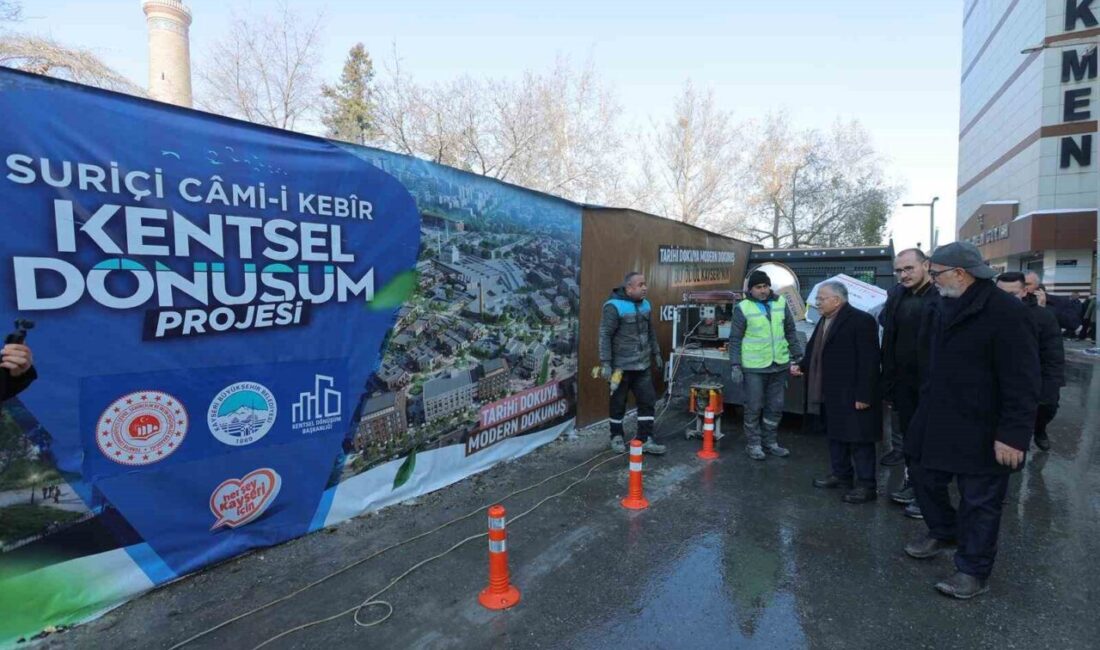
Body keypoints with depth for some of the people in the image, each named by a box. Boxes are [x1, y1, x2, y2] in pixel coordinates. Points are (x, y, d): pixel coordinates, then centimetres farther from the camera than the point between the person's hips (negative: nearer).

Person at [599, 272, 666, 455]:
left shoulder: (645, 305, 8)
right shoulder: (614, 306, -16)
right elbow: (605, 336, -18)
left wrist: (656, 353, 19)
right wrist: (605, 363, -21)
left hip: (642, 366, 7)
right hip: (621, 366, -7)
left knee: (648, 401, 6)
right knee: (618, 403, 8)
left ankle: (645, 440, 15)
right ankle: (617, 437, 26)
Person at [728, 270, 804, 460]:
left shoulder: (781, 303, 4)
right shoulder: (743, 308, -7)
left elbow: (790, 331, 13)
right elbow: (735, 339, -5)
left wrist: (798, 355, 9)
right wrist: (735, 366, -9)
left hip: (779, 365, 4)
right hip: (754, 367, -4)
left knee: (775, 407, 14)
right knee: (754, 408, 3)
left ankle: (770, 442, 29)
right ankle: (753, 444, 18)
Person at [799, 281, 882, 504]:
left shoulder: (861, 320, -16)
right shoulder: (825, 320, 11)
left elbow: (869, 361, -19)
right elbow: (815, 351, 18)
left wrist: (863, 395, -21)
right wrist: (802, 366, 0)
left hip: (852, 395, -9)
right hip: (830, 393, 9)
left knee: (858, 438, 0)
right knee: (835, 435, 18)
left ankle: (866, 485, 11)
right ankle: (841, 475, 31)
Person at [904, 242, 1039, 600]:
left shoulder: (1006, 312, -19)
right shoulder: (943, 307, 5)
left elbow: (1022, 382, -20)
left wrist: (1013, 434, -22)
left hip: (980, 432, -8)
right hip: (937, 423, 8)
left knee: (979, 501, 7)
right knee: (927, 482, 20)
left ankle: (973, 571, 22)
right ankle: (943, 533, 44)